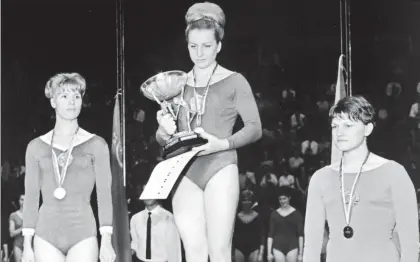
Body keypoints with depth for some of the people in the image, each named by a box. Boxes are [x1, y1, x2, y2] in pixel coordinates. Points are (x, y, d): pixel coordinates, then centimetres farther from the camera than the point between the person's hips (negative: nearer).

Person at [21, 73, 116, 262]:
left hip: (83, 234, -1)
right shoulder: (36, 147, 9)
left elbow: (104, 194, 1)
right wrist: (27, 244, 4)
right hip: (46, 235, 2)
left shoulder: (96, 145, 4)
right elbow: (31, 197, 9)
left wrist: (106, 241, -5)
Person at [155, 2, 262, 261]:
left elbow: (255, 128, -3)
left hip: (220, 168, -3)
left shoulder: (234, 81, 4)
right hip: (185, 173, 3)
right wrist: (165, 131, -8)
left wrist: (223, 144, -19)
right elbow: (162, 139, 16)